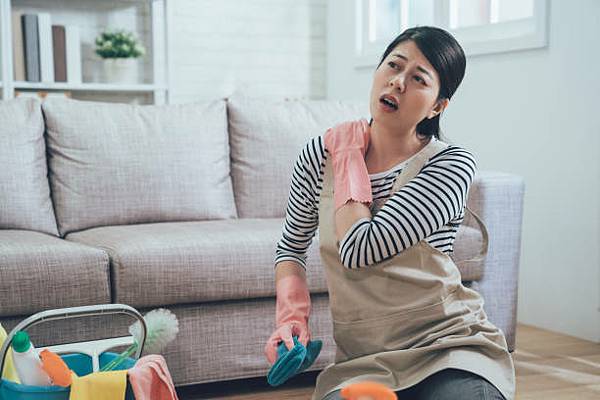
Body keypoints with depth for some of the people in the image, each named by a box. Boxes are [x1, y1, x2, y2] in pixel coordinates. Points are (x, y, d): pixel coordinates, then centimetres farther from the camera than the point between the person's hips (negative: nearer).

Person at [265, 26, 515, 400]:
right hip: (361, 362, 2)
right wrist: (292, 316, -1)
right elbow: (291, 246, 16)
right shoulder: (320, 154, 1)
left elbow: (360, 250, -22)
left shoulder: (452, 163, -11)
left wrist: (349, 158, -9)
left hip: (447, 346, -2)